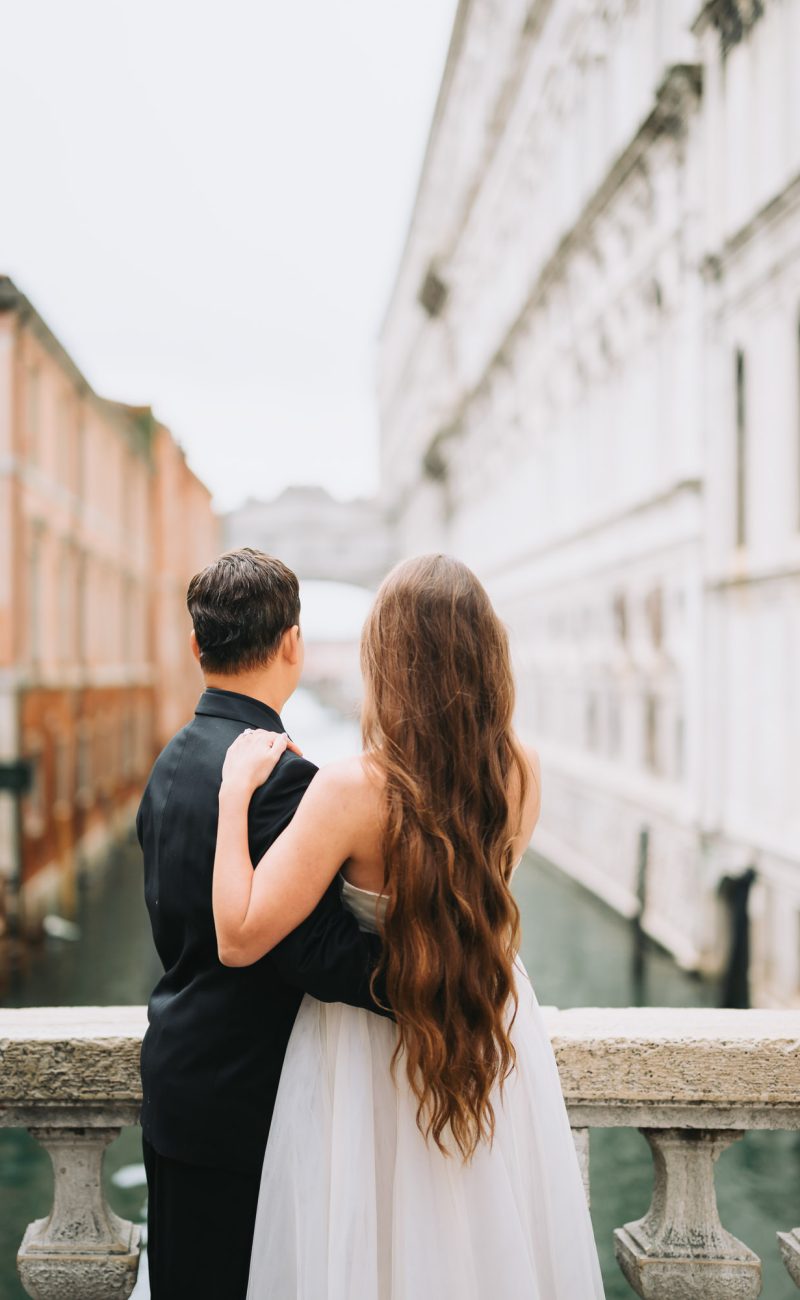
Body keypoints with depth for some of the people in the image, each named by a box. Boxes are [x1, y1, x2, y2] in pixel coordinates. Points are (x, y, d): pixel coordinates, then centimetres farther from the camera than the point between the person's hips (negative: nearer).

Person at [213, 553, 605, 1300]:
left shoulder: (353, 789, -28)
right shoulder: (521, 771, -13)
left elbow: (239, 938, -24)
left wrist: (237, 790, -18)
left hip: (372, 1049, -4)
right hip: (493, 1038, 4)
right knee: (489, 1239, 23)